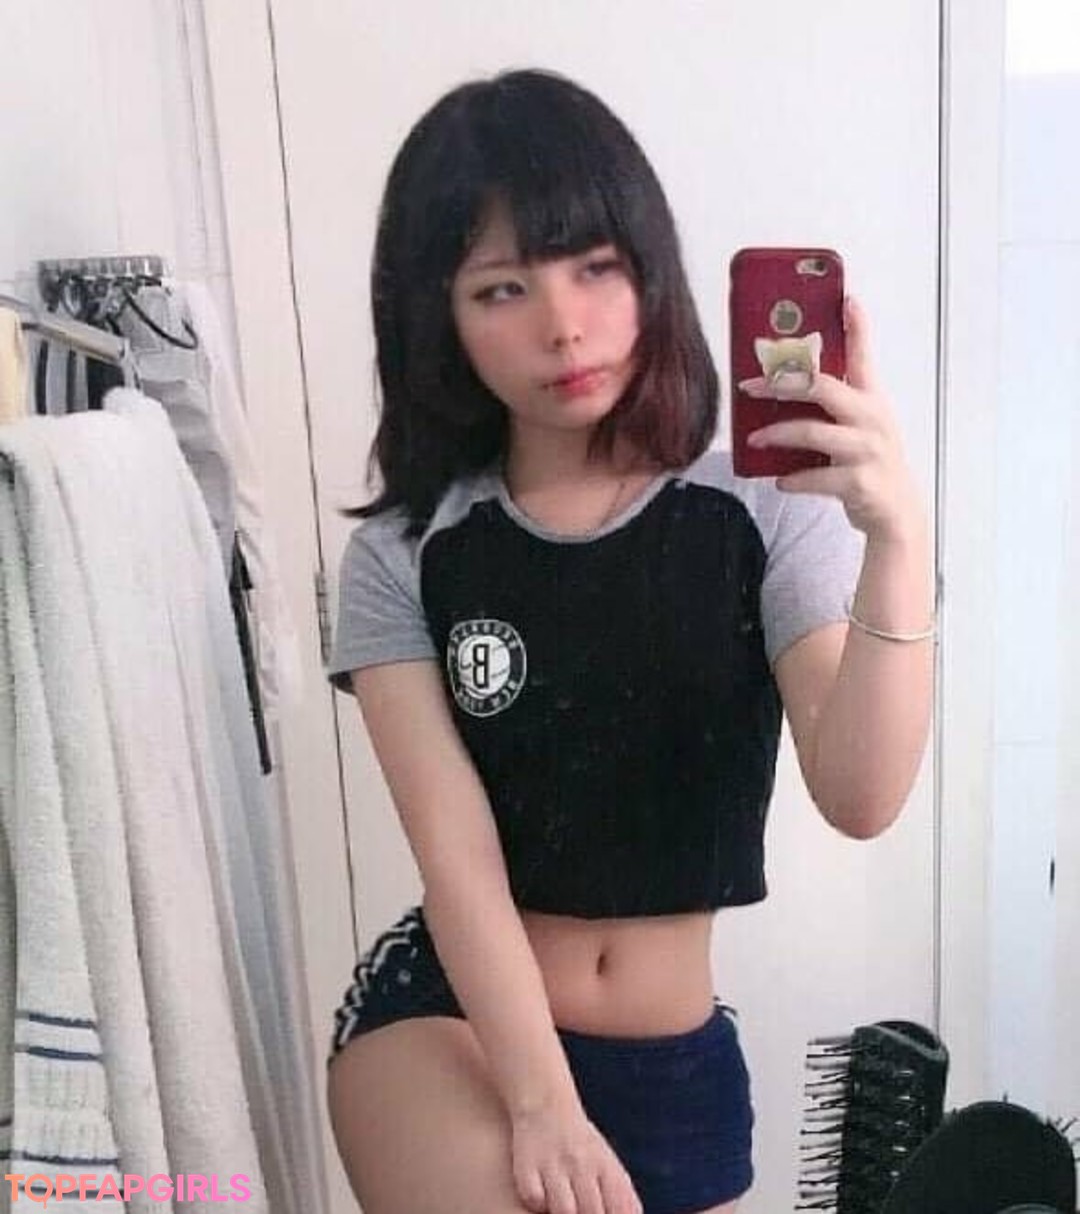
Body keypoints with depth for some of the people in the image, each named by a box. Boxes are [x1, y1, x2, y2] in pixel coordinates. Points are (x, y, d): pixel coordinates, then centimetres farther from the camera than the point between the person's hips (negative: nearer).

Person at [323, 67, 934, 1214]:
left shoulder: (766, 512, -6)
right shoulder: (402, 555, -6)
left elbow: (860, 797, -18)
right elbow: (455, 849, -12)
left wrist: (897, 538, -32)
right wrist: (540, 1102, -20)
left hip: (679, 1064, 2)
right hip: (443, 1018, -1)